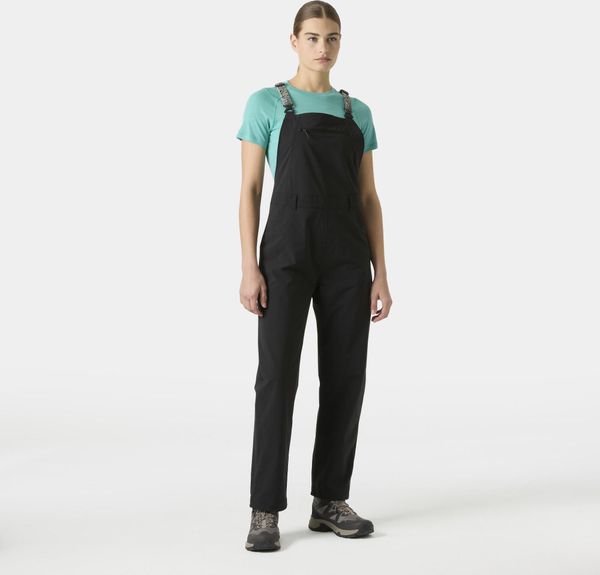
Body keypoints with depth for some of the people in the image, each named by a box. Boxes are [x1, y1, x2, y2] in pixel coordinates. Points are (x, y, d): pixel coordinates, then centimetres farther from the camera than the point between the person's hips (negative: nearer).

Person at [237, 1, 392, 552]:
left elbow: (368, 198, 10)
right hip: (287, 251, -4)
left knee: (346, 376, 4)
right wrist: (250, 267, -10)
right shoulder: (266, 103, 2)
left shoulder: (358, 112, 13)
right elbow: (250, 191, -2)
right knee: (277, 376, -7)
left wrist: (380, 273, 3)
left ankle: (330, 502, 17)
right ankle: (266, 510, 3)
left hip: (346, 256, 4)